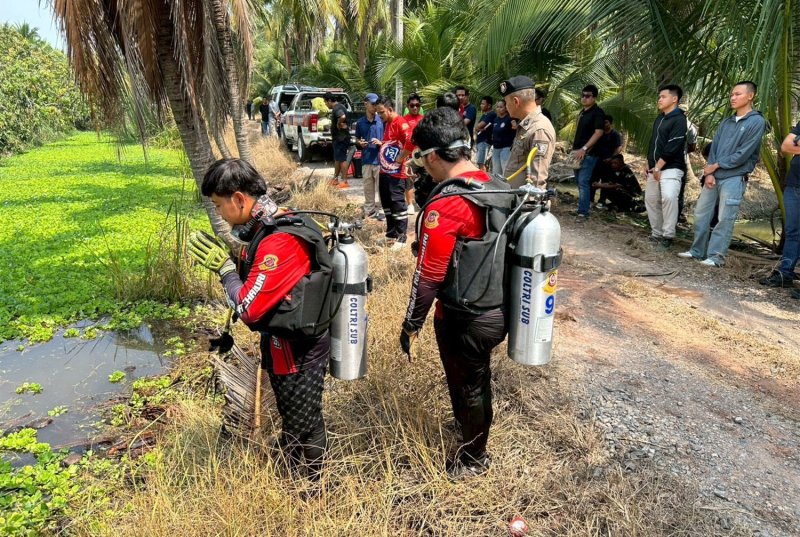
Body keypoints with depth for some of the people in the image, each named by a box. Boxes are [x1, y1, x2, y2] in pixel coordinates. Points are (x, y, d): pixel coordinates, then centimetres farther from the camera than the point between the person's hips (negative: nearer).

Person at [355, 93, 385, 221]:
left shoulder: (381, 120, -2)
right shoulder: (360, 122, 6)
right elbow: (357, 139, 16)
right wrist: (360, 143, -5)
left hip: (380, 159, -3)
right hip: (366, 159, 3)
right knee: (368, 187, 10)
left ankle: (381, 210, 8)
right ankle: (369, 210, 20)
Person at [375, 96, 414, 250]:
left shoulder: (400, 122, -15)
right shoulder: (387, 123, 15)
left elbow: (411, 141, -30)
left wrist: (401, 158, -20)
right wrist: (380, 143, 10)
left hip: (395, 172, -10)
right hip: (384, 170, 10)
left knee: (398, 204, -4)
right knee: (386, 204, 15)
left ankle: (401, 238, 4)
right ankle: (391, 234, 26)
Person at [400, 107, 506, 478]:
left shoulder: (444, 207, -26)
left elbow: (428, 276, -23)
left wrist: (411, 325, -12)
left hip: (464, 319, -7)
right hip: (498, 308, 7)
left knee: (468, 385, 14)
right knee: (478, 377, 28)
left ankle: (474, 457, 36)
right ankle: (470, 425, 53)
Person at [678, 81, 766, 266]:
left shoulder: (757, 122, -4)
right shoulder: (725, 123, 15)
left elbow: (743, 154, -11)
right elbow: (713, 148, 9)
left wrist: (716, 166, -7)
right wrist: (709, 173, -5)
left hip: (734, 178, -6)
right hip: (714, 176, 6)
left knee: (725, 219, -6)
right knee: (701, 213, 7)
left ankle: (716, 256, -2)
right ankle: (697, 251, 16)